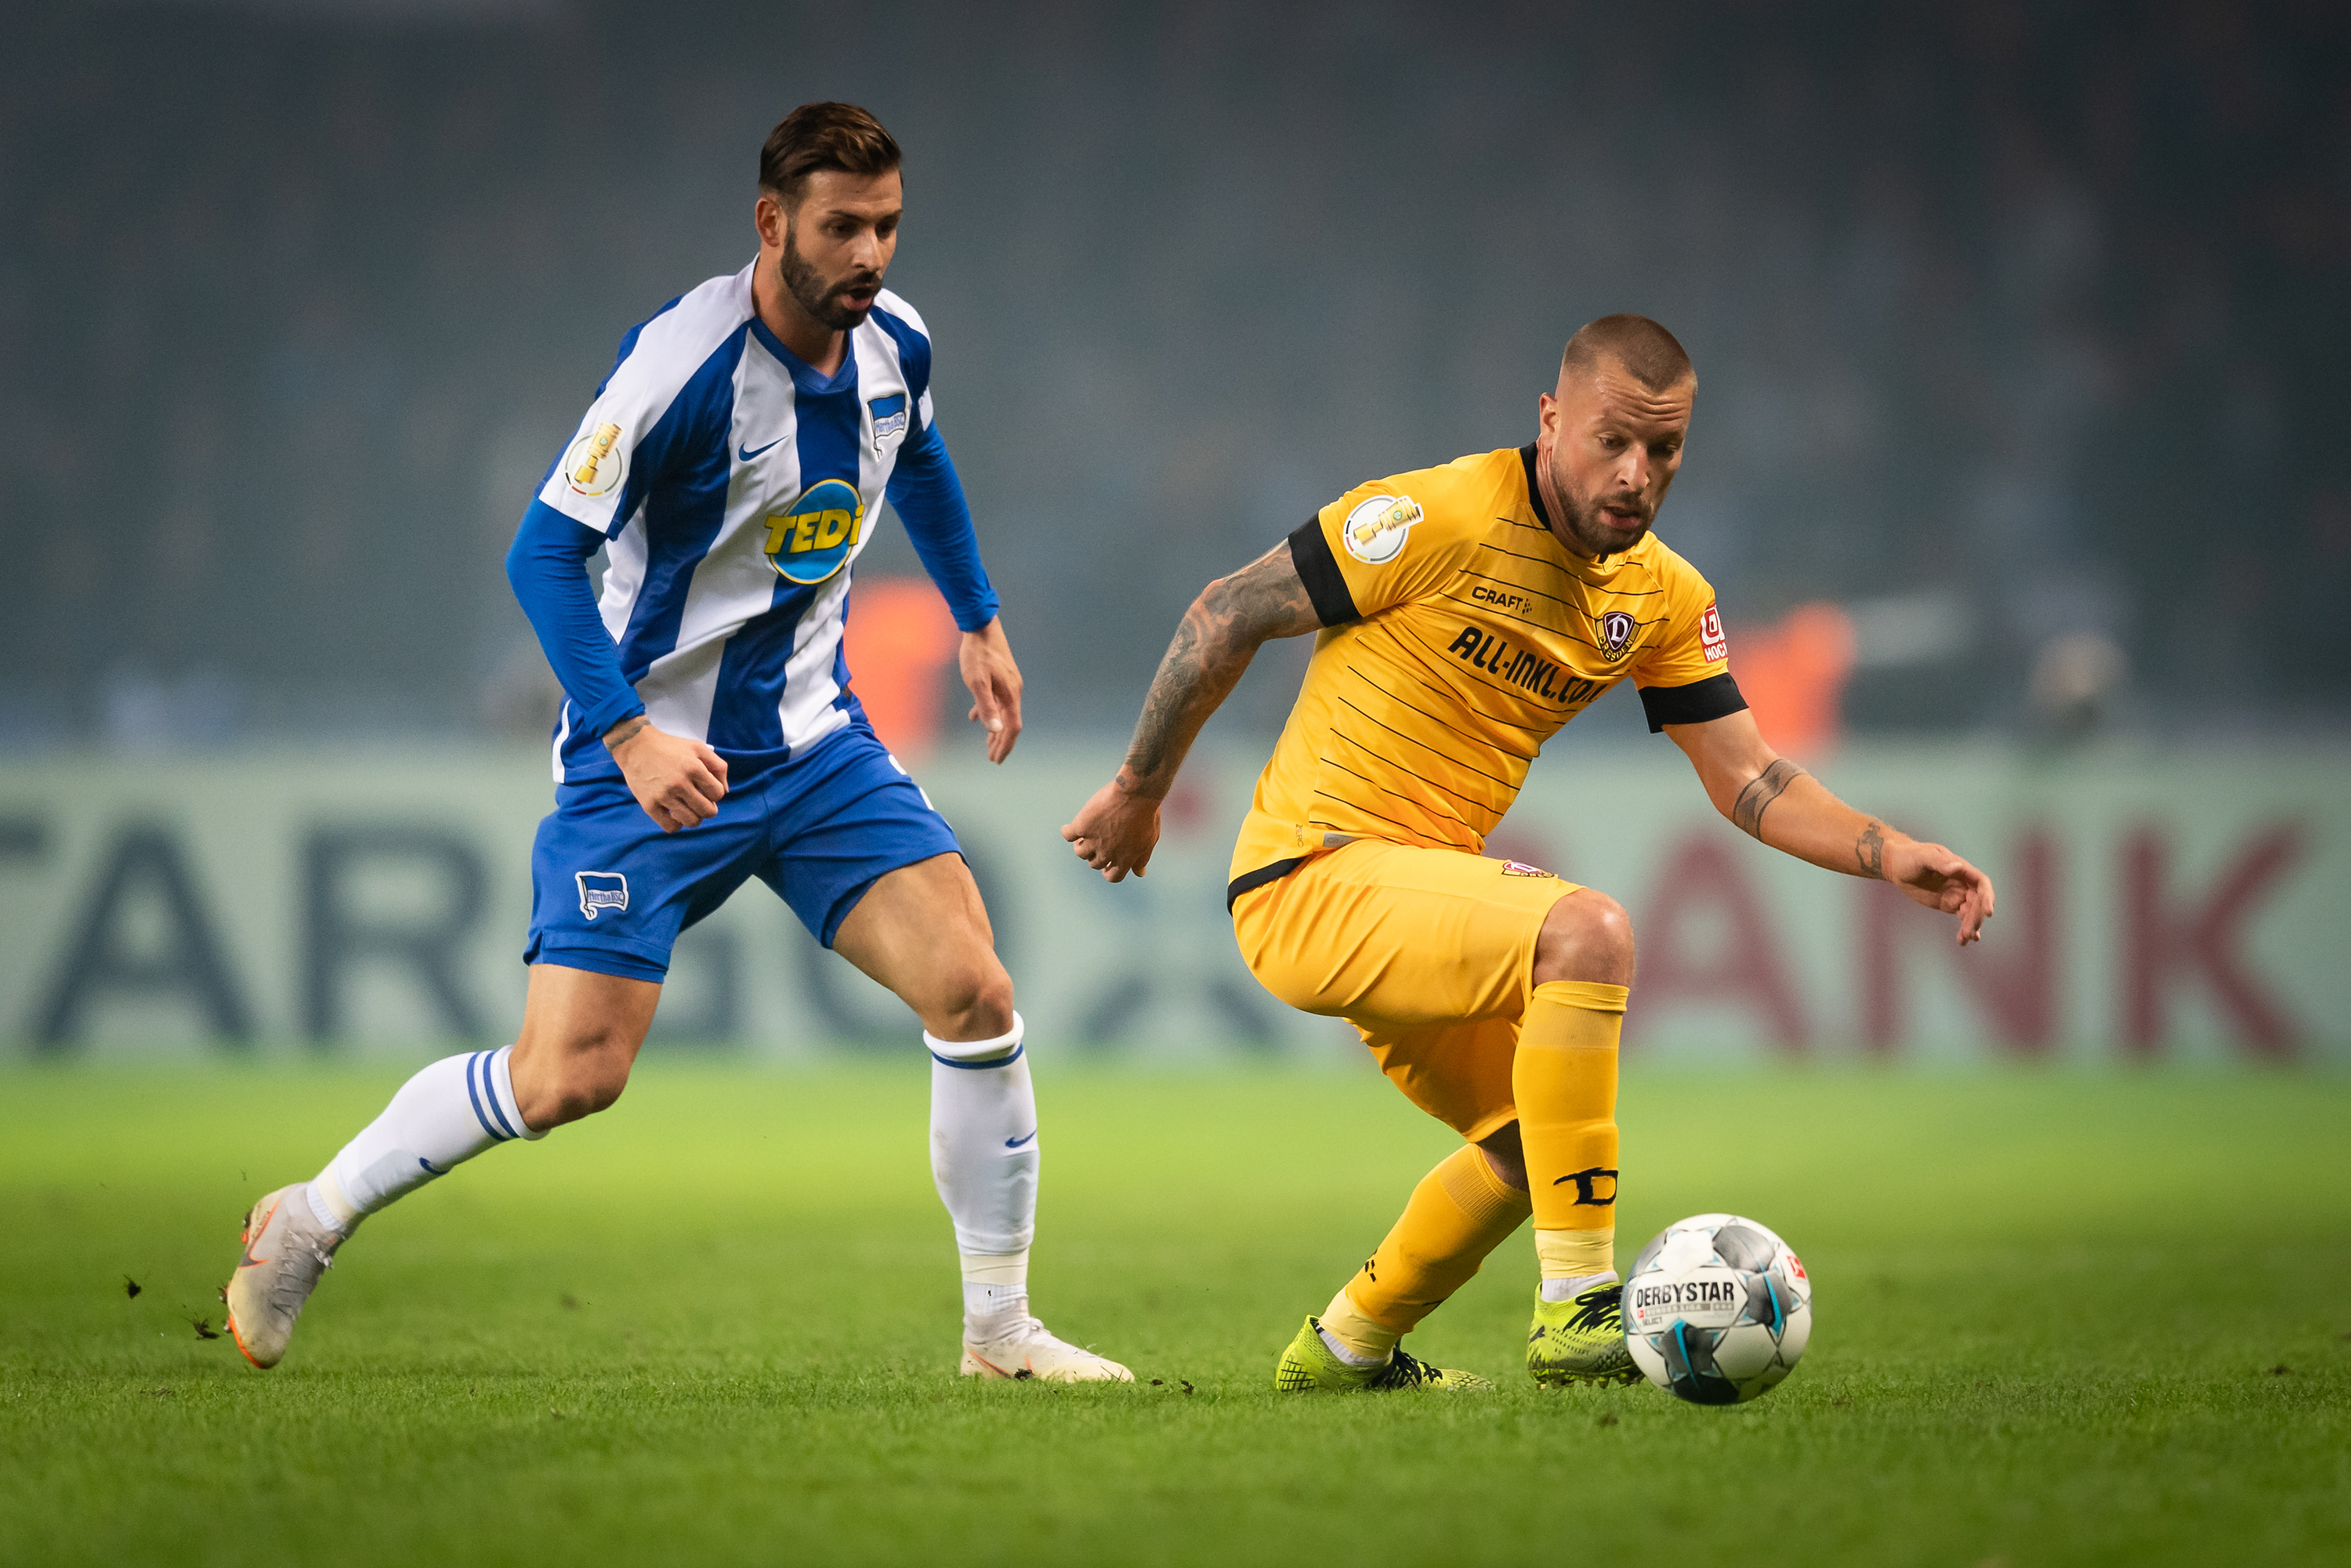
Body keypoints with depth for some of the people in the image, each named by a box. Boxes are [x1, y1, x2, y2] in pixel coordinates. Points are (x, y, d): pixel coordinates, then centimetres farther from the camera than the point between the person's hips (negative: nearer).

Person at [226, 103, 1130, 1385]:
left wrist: (976, 618, 26)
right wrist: (627, 732, -31)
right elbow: (544, 551, -22)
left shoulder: (892, 343, -1)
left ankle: (999, 1328, 3)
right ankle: (307, 1222, 12)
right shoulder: (682, 362, -23)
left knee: (973, 994, -10)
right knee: (568, 1077, -12)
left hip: (815, 743, 6)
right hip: (649, 754, -6)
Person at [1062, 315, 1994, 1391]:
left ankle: (1348, 1347, 38)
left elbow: (1745, 778, 4)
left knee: (1539, 1136, 19)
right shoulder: (1442, 518, -17)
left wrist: (1889, 856, -13)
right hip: (1310, 883, -9)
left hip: (1420, 892, 9)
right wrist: (1137, 794, -1)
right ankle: (1576, 1311, -28)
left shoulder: (1663, 598, 4)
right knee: (1585, 932, -30)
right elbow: (1227, 615, -10)